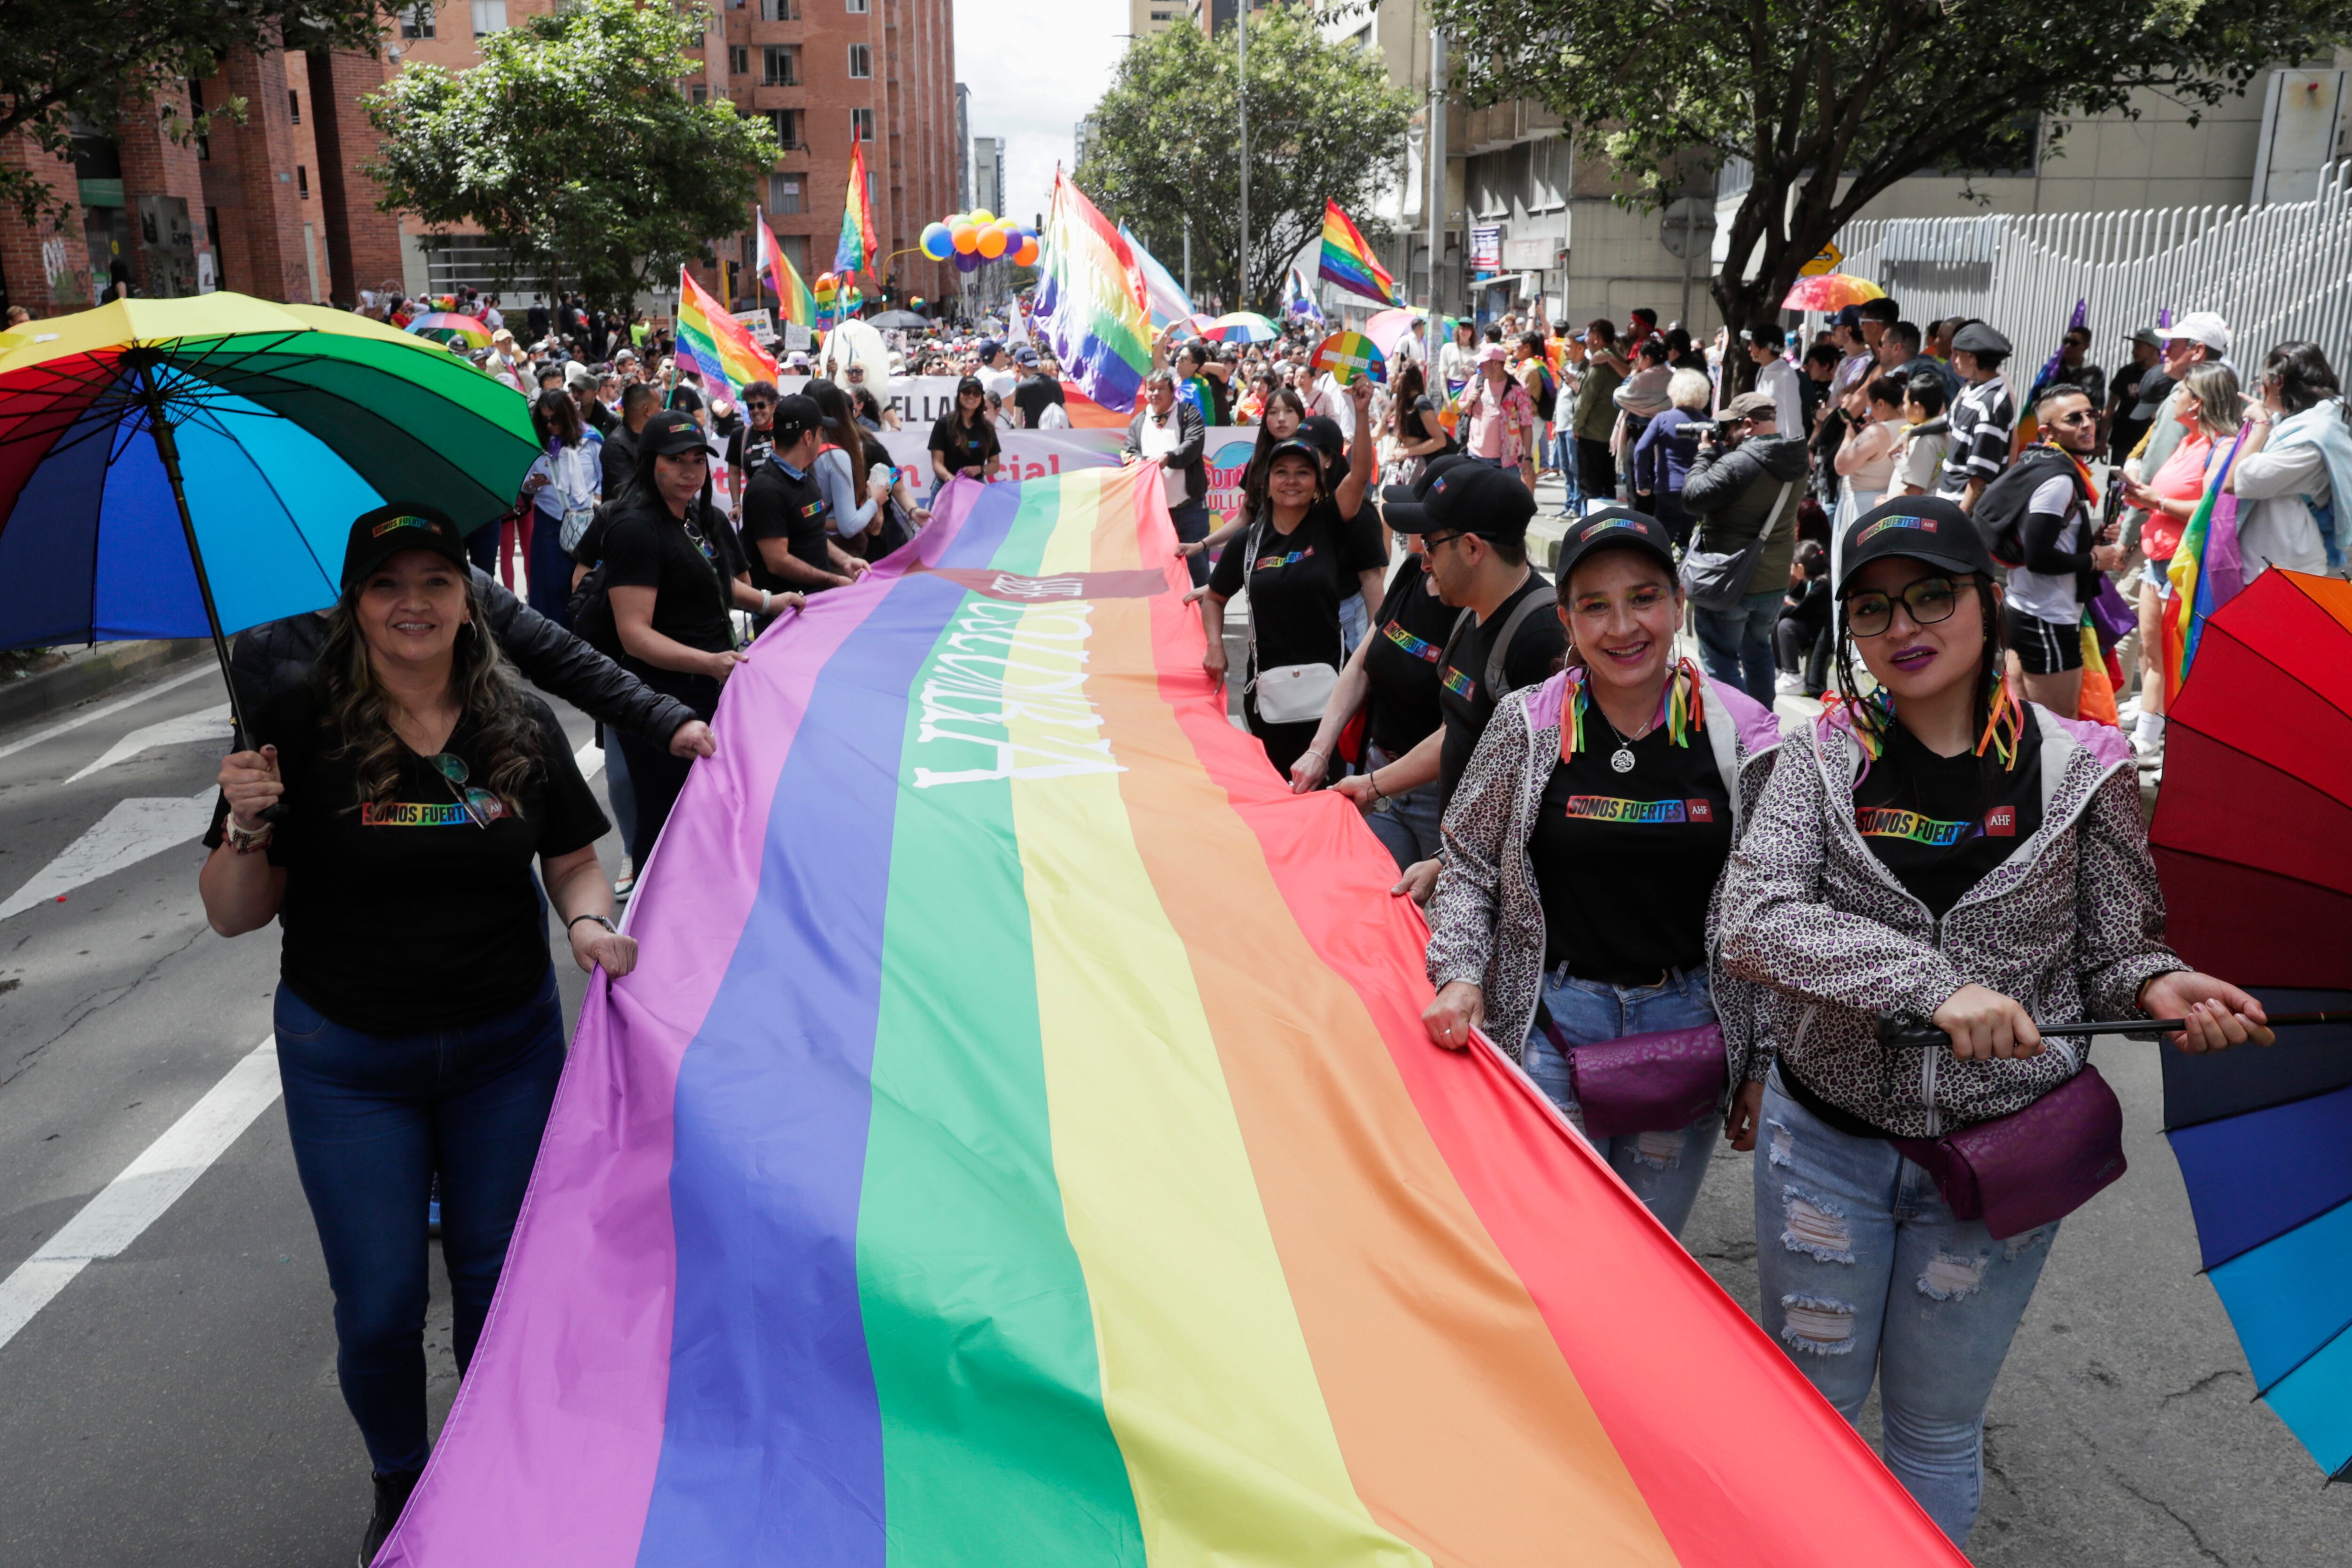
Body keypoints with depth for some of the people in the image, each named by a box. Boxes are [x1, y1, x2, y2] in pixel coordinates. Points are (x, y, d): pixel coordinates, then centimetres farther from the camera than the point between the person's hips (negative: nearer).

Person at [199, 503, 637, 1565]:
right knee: (380, 1308, 8)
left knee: (500, 1279, 14)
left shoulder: (523, 726, -4)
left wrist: (590, 921, -14)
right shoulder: (300, 729, -11)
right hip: (348, 1065, -1)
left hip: (508, 1047, 2)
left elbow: (573, 861, 7)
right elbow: (234, 918, -7)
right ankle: (400, 1482, 38)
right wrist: (246, 829, -26)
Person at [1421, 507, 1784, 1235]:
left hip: (1692, 1024, 1)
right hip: (1552, 1021, -1)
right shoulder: (1527, 726, -6)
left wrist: (1759, 1061, 4)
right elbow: (1469, 867, 3)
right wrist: (1461, 975, -12)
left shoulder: (1741, 736, -5)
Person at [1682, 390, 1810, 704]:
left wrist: (1705, 454, -9)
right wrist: (1721, 452, 2)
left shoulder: (1738, 464, -26)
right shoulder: (1794, 460, 2)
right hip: (1774, 581, 8)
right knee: (1758, 650, 24)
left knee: (1720, 659, 3)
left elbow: (1693, 497, -22)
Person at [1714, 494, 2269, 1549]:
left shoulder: (2081, 769, -6)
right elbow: (1748, 924, -22)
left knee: (1936, 1426, 18)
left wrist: (2157, 986, -20)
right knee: (1810, 1398, 17)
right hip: (1827, 1138, 0)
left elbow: (2108, 955, 3)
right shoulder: (1824, 760, -8)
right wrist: (1931, 982, -33)